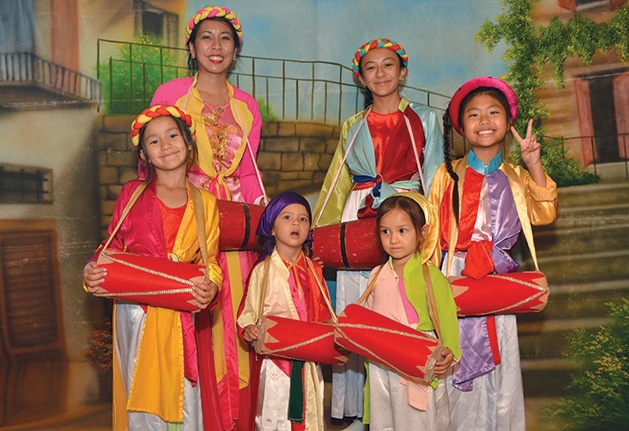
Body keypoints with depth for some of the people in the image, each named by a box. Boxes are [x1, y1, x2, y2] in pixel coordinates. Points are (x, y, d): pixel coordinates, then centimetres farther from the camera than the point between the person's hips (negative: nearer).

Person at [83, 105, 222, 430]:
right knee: (142, 397, 5)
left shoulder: (205, 203, 7)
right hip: (136, 312, -1)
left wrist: (210, 287, -12)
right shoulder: (132, 193, 2)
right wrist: (92, 272, -13)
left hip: (183, 315, 1)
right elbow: (113, 245, 5)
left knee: (184, 400, 5)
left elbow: (209, 259, 7)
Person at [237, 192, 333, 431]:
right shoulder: (262, 271, -6)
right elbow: (248, 311, -4)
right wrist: (249, 329, -23)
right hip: (275, 360, -4)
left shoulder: (313, 270, 6)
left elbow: (323, 312, 12)